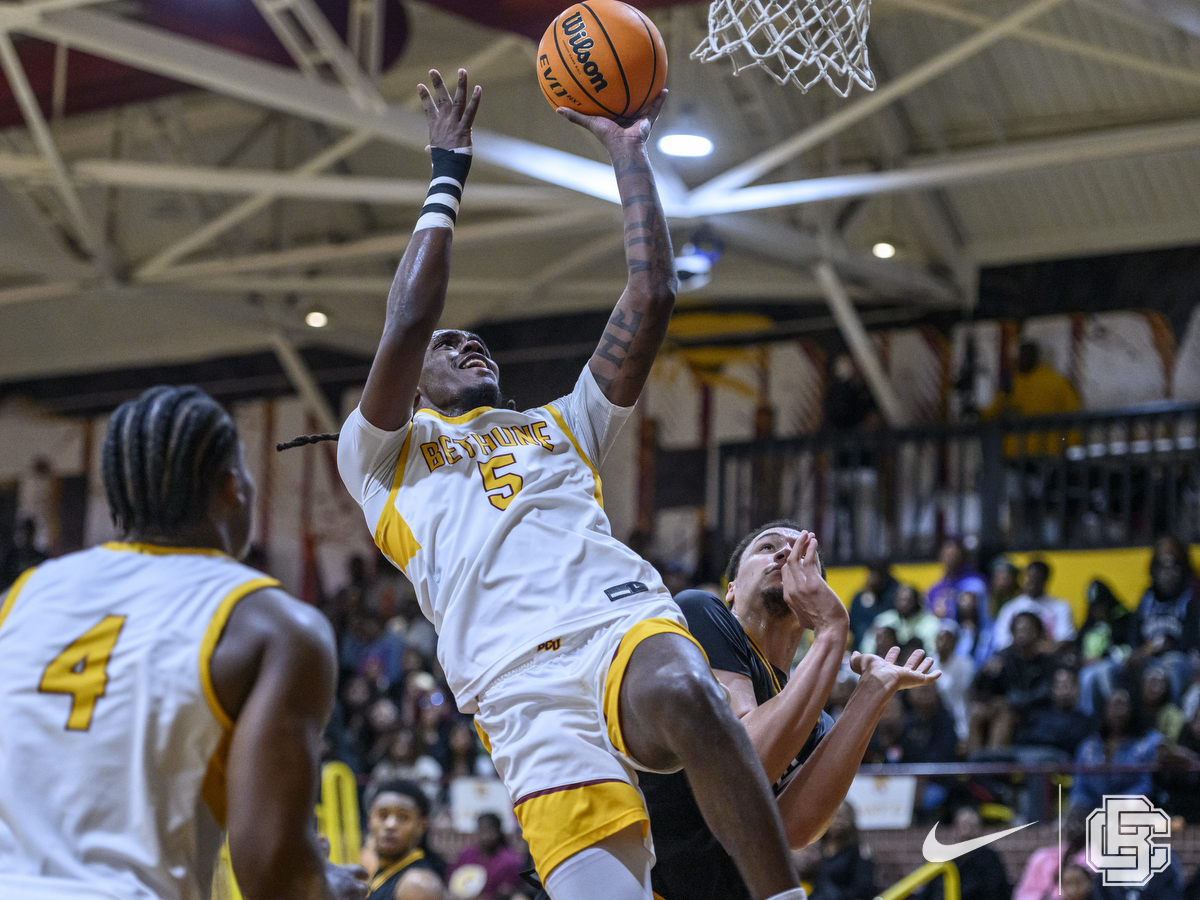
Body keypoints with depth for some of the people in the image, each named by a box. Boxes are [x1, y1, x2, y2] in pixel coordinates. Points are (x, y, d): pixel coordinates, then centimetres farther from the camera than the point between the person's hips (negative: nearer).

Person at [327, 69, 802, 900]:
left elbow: (651, 299, 26)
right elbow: (408, 324, 9)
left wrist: (628, 153, 29)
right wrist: (447, 179, 19)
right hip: (527, 694, -2)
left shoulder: (562, 425, 36)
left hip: (627, 623, 2)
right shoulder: (378, 452, 26)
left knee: (682, 693, -37)